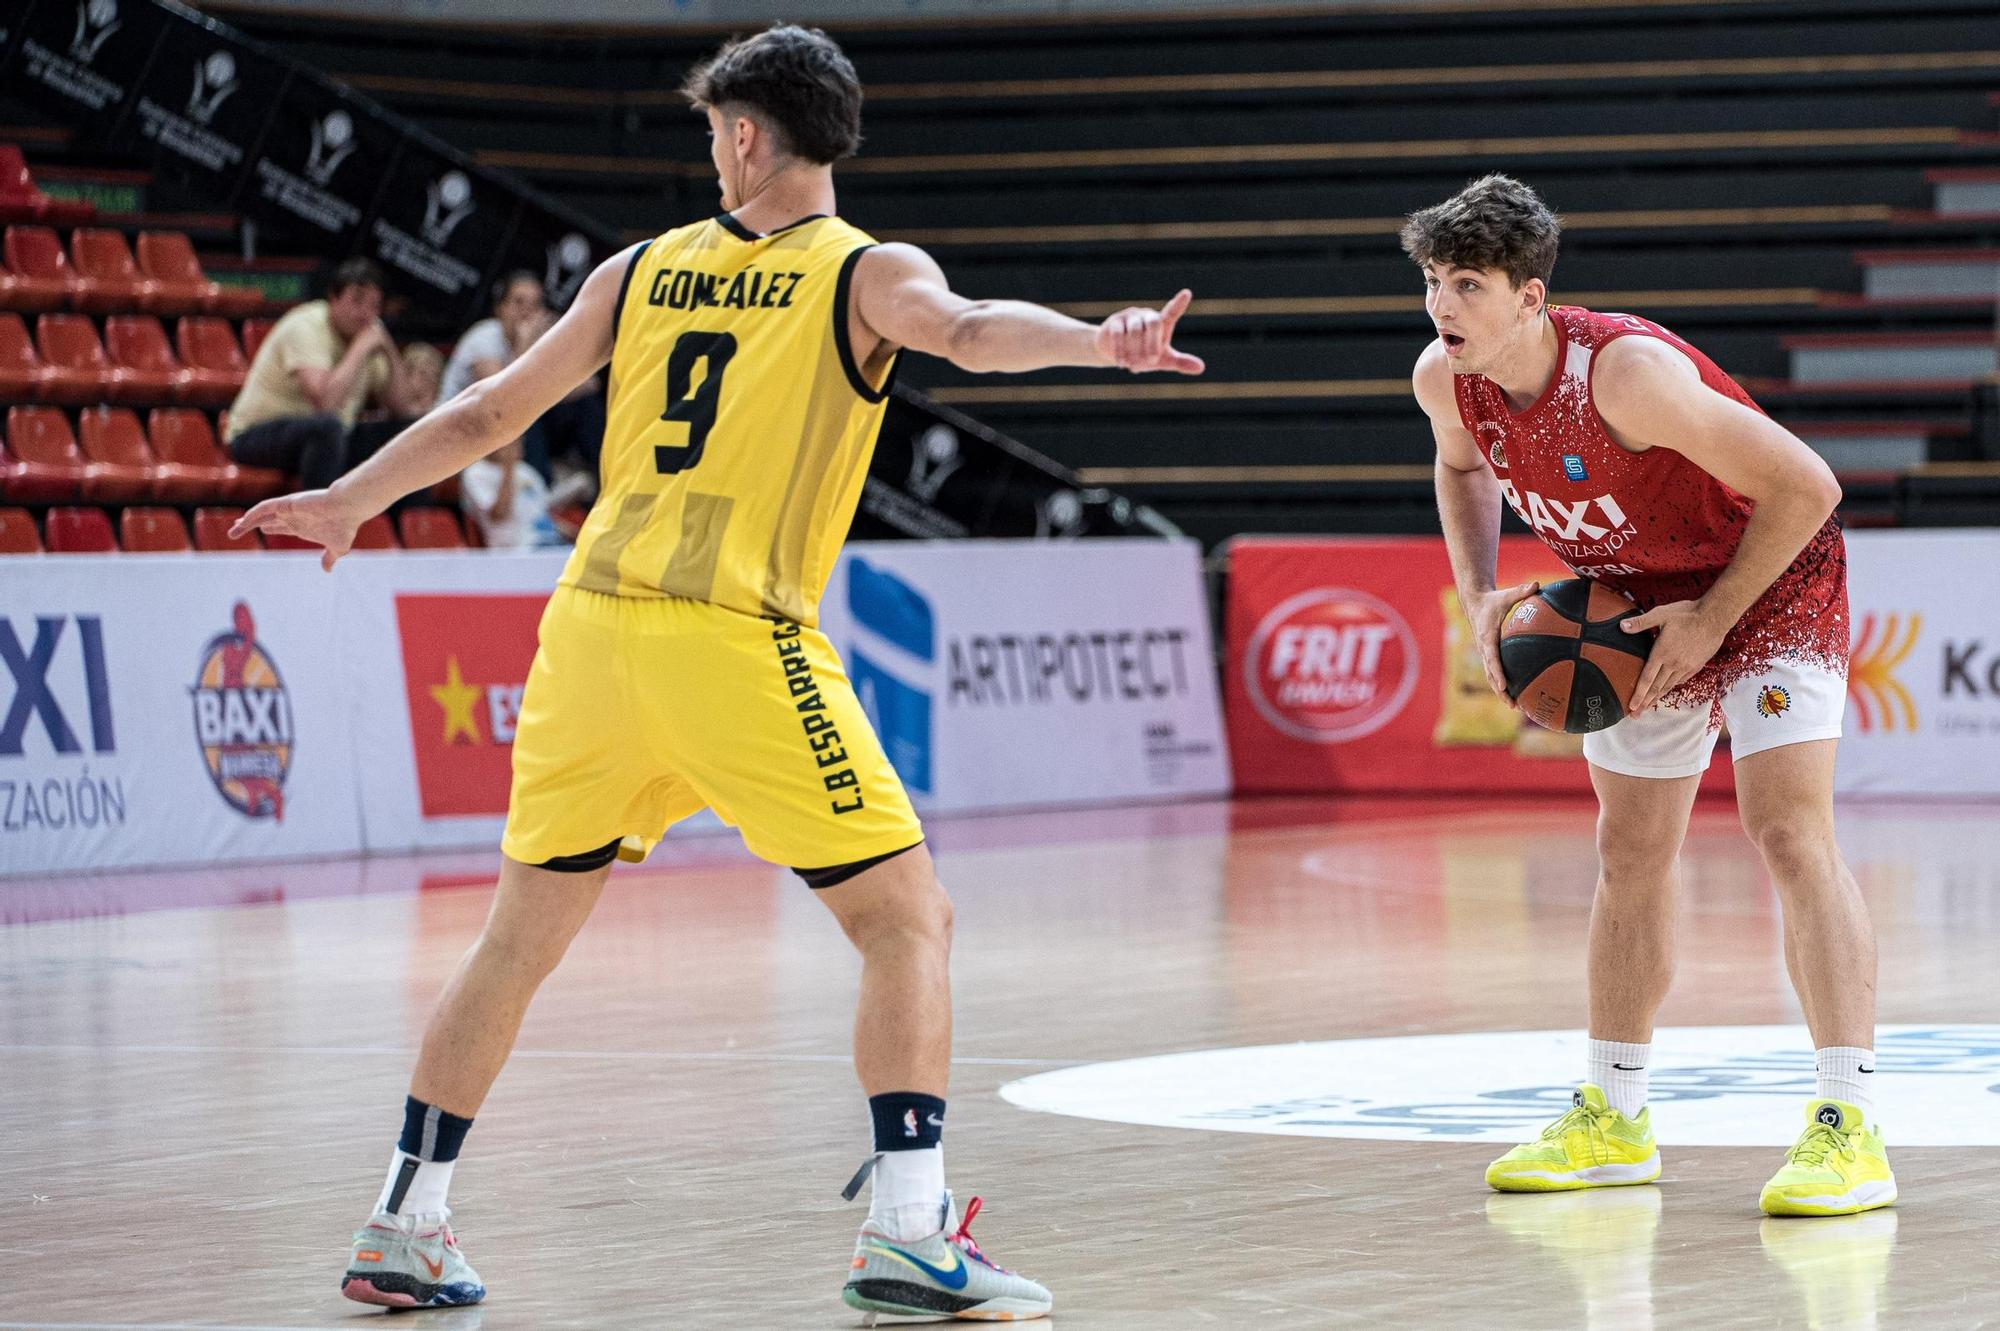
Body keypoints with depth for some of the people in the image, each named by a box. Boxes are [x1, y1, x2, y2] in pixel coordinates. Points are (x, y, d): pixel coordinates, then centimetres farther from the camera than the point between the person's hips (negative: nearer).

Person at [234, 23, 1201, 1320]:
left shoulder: (640, 270, 15)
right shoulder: (868, 275, 3)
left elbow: (489, 414, 20)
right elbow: (967, 328, -20)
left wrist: (347, 502, 33)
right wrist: (1098, 340, -35)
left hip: (594, 628, 5)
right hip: (740, 644, -5)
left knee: (520, 936, 17)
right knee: (908, 920, 2)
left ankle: (405, 1226, 20)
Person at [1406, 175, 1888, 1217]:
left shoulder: (1626, 374, -36)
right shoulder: (1444, 380, -15)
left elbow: (1805, 486, -29)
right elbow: (1462, 468, 12)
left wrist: (1712, 621, -22)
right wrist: (1481, 599, -2)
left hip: (1770, 580, -7)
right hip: (1640, 601, 7)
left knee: (1788, 830, -21)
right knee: (1630, 853, 13)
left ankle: (1849, 1126, -24)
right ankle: (1613, 1120, 25)